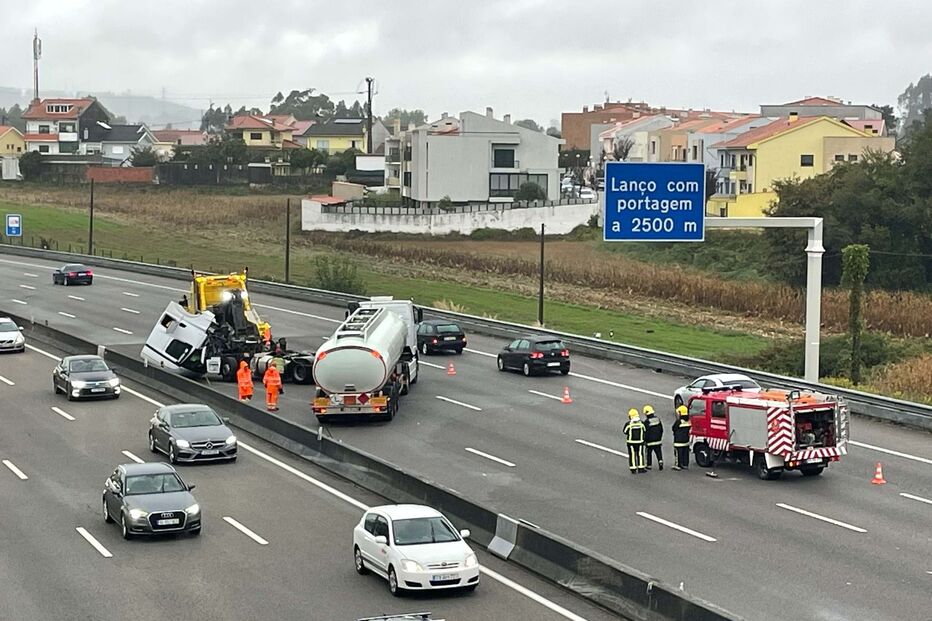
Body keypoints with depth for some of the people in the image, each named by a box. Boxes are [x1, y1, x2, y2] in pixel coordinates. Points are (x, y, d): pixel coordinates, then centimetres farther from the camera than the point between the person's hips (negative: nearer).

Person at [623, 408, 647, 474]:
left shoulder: (628, 424, -15)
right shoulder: (641, 423, -7)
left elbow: (624, 432, -3)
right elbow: (644, 431, 4)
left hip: (631, 442, -2)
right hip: (640, 441, 2)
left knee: (632, 455, 6)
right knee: (640, 454, 13)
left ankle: (633, 469, 9)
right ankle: (640, 468, 15)